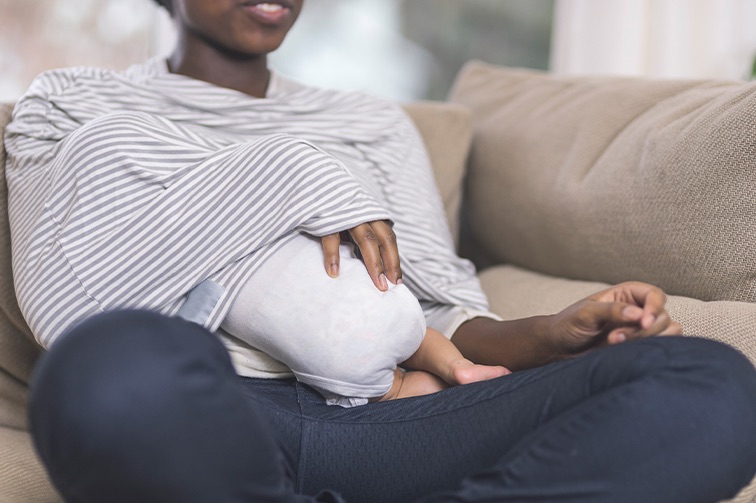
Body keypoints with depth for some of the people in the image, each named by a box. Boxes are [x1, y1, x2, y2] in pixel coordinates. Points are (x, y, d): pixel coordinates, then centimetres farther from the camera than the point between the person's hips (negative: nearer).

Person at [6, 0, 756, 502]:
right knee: (118, 366, -41)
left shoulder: (373, 127, 25)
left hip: (373, 424, 4)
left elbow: (442, 319, 17)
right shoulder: (72, 108, 17)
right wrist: (289, 173, -7)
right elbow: (62, 302, -2)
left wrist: (550, 338, -5)